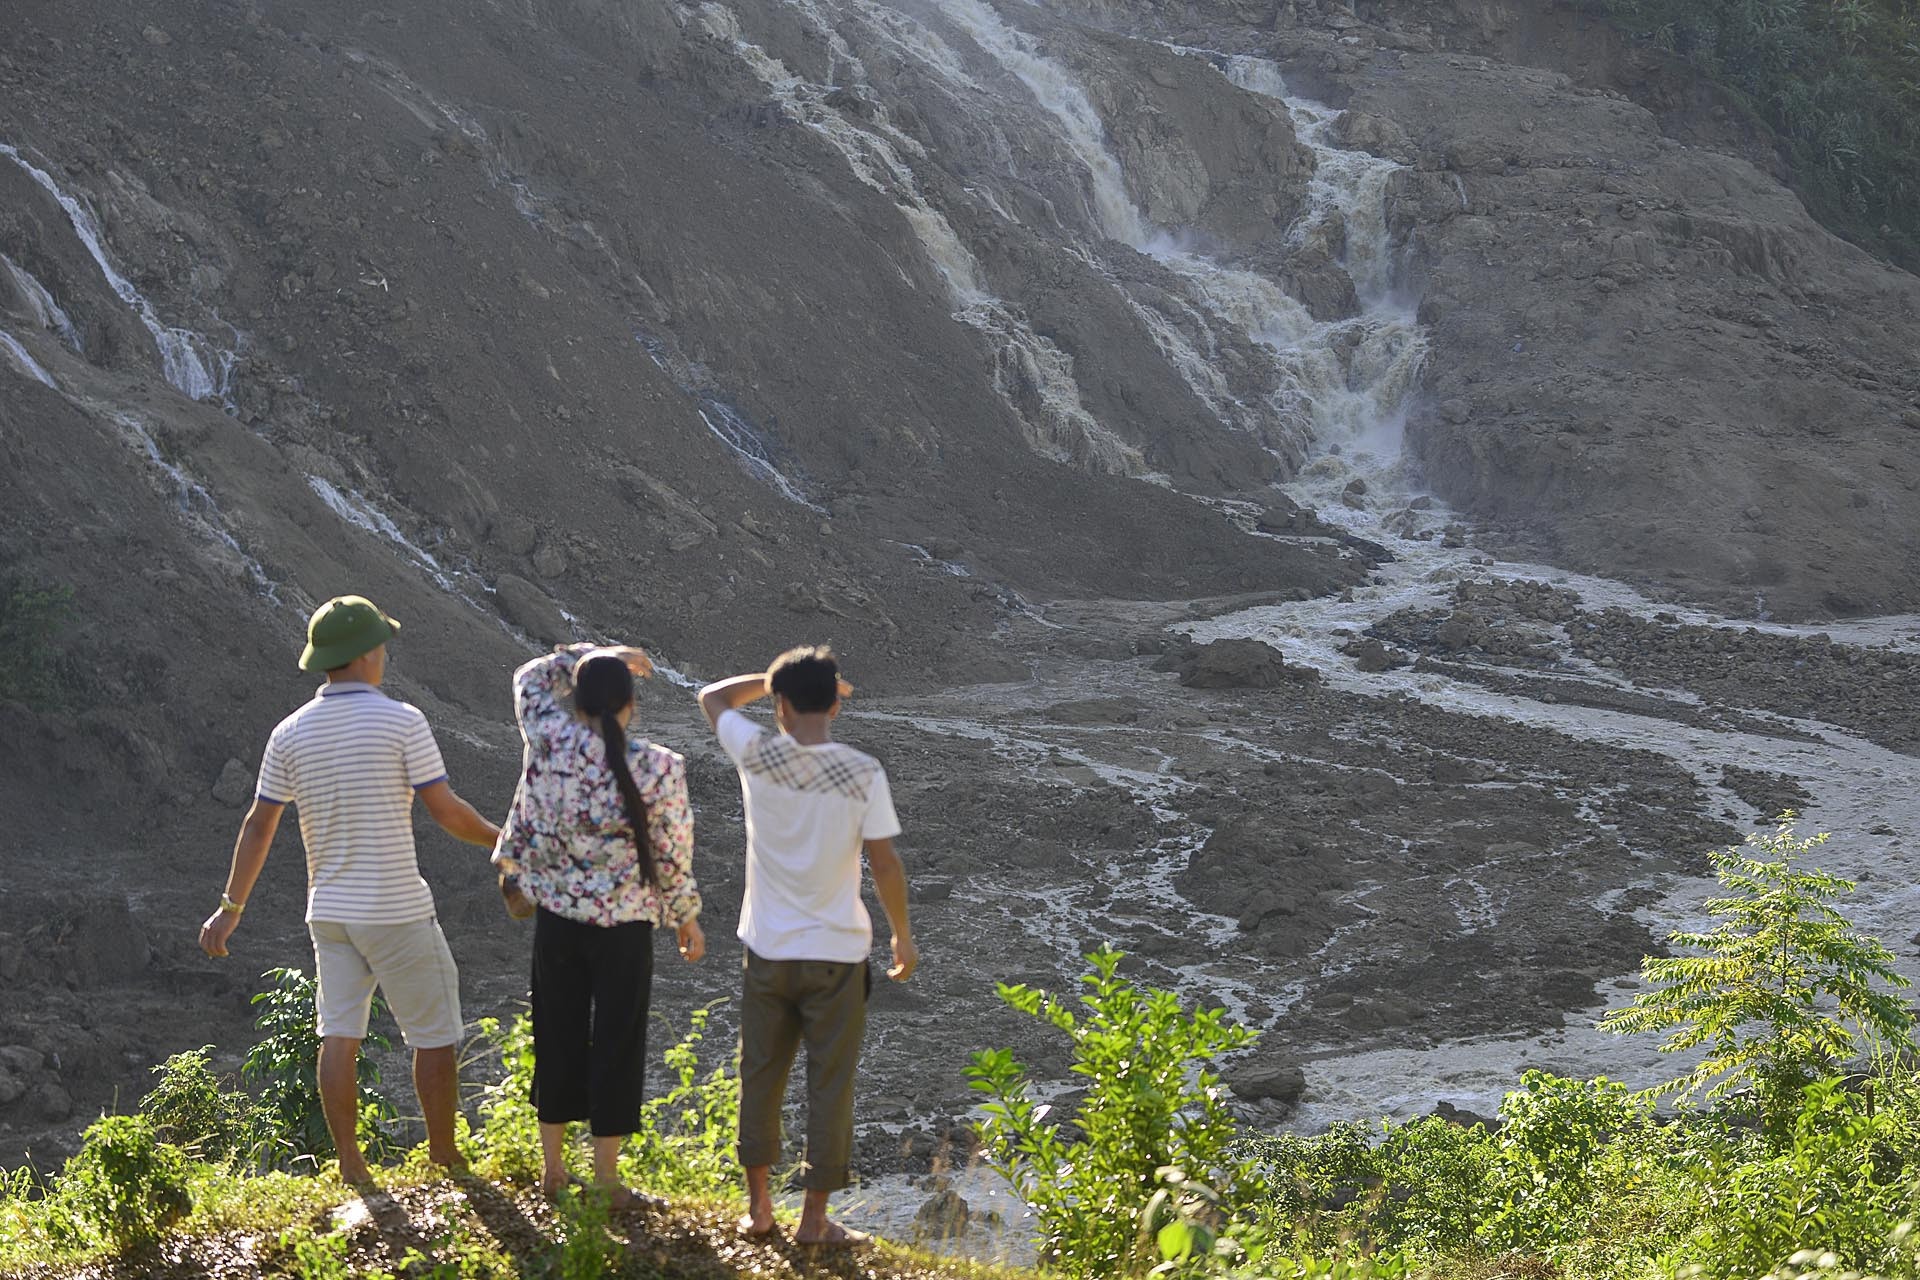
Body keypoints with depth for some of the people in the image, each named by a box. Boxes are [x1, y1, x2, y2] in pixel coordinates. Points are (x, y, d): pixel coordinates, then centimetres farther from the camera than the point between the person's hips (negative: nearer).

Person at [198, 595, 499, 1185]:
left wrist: (231, 908, 12)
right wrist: (499, 838, 7)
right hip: (397, 913, -5)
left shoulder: (291, 732, 1)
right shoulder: (401, 722, -13)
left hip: (329, 910, 5)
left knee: (339, 1035, 8)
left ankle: (350, 1164, 11)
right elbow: (446, 811, -11)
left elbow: (258, 827, 4)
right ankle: (444, 1156, 16)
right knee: (434, 1033, 8)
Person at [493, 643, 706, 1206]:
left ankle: (553, 1169, 24)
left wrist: (592, 656, 16)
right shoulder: (658, 768, -14)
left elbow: (531, 678, 13)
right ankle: (607, 1179, 12)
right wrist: (687, 916, 8)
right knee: (616, 1042, 7)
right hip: (624, 923, -3)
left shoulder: (550, 742, -9)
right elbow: (671, 854, -6)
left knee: (558, 1036, 15)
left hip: (556, 913, 3)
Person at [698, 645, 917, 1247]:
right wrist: (902, 936, 4)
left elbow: (713, 696, 10)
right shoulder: (863, 773, -13)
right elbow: (885, 864, -9)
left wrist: (781, 678, 12)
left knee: (760, 1077, 16)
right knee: (830, 1086, 7)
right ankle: (814, 1218, 11)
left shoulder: (758, 755, -9)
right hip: (838, 951, -2)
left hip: (768, 949, 2)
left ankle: (758, 1206, 24)